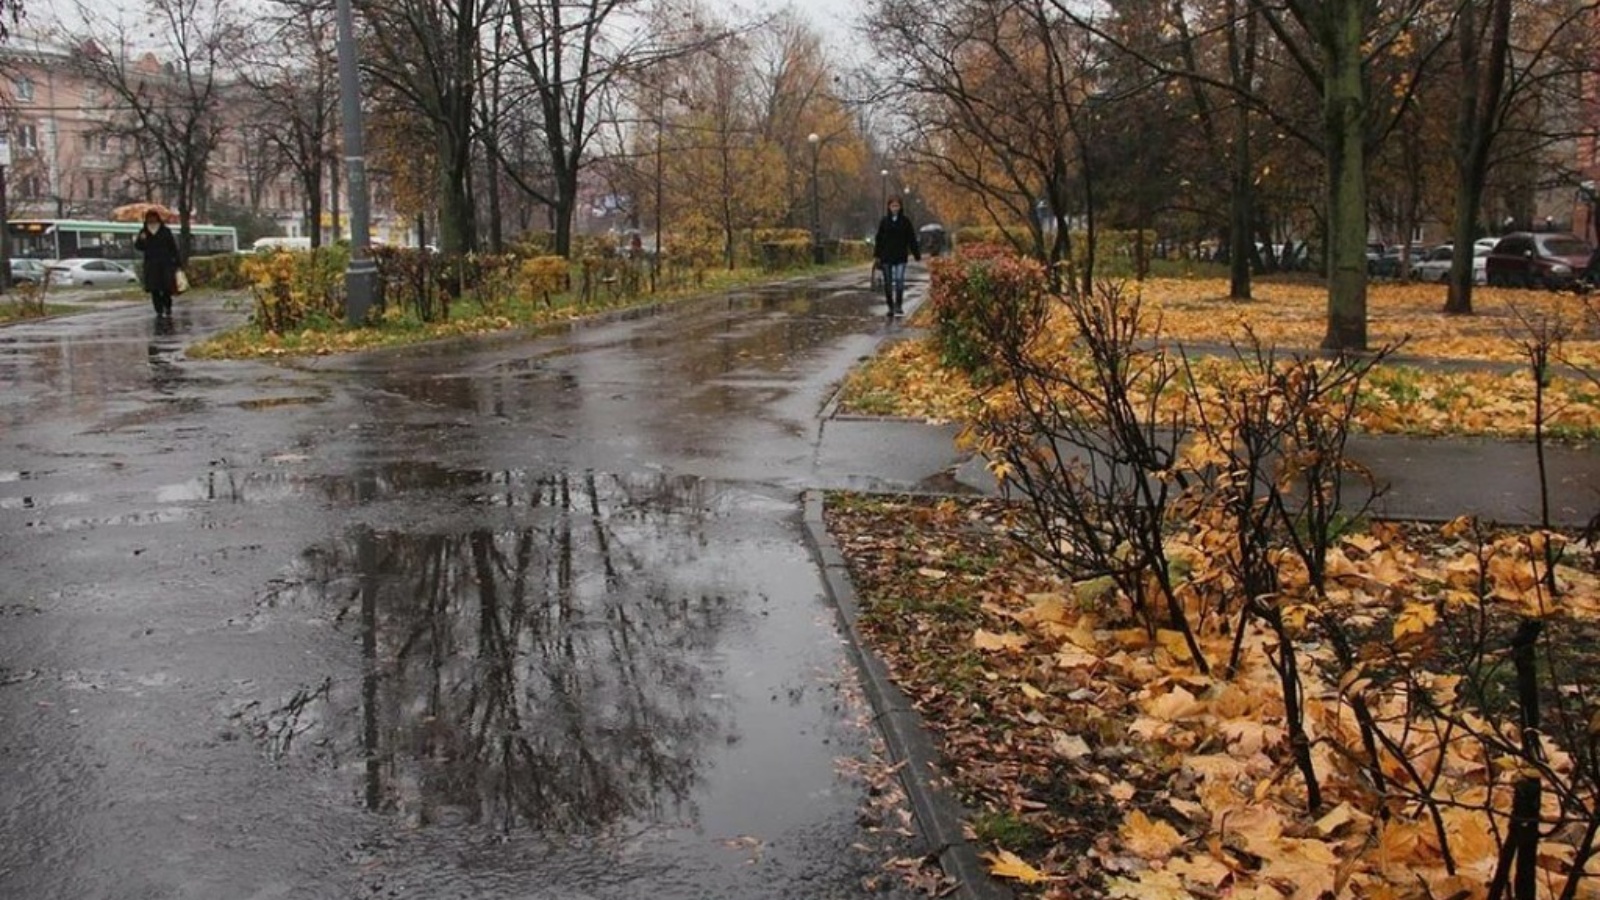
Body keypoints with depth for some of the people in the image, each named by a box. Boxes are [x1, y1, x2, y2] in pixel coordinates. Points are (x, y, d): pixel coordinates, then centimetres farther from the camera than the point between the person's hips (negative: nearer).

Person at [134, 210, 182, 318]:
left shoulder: (165, 231, 2)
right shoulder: (144, 232, 8)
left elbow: (173, 247, 2)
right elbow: (138, 247, 4)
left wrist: (178, 262, -1)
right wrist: (141, 240, -18)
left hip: (166, 264, -2)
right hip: (151, 264, 2)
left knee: (167, 288, -8)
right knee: (154, 289, -1)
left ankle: (168, 309, 7)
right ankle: (159, 311, 6)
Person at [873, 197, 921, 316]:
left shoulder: (905, 221, 1)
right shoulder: (884, 221, 4)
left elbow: (912, 239, 2)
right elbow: (879, 239, 6)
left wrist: (917, 256, 0)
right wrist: (876, 256, 1)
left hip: (901, 257, -2)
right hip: (886, 256, 2)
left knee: (899, 280, -15)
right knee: (888, 283, 6)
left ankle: (899, 306, -7)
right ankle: (891, 307, 15)